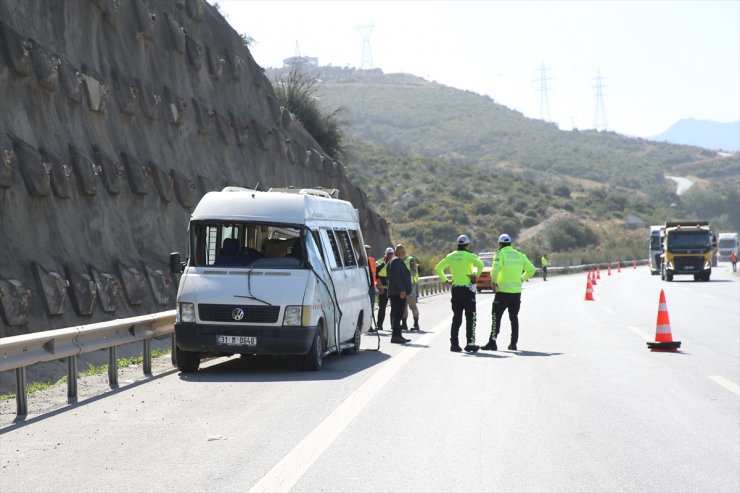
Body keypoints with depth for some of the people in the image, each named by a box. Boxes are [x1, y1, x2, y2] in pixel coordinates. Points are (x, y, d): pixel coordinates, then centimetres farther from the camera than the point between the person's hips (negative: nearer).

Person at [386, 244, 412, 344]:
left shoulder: (392, 261, 22)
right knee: (397, 314, -12)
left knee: (396, 314, 13)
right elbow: (396, 276, -21)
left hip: (394, 293, 11)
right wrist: (402, 290, -23)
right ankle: (395, 336, -15)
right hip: (398, 293, -11)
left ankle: (397, 335, 17)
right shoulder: (397, 261, -12)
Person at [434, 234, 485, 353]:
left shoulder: (450, 256, 8)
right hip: (468, 288, -5)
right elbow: (480, 264, -25)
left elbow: (438, 268, 11)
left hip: (455, 288, 5)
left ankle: (454, 343, 6)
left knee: (456, 317, 10)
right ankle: (470, 343, -4)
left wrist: (445, 280, 12)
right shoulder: (469, 255, -8)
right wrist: (476, 275, -11)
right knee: (470, 317, 1)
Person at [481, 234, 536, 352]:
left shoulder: (500, 254, -7)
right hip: (517, 291, 5)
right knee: (514, 317, 13)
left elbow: (495, 269, -22)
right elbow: (531, 269, 12)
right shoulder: (520, 255, 10)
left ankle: (492, 342, -6)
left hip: (503, 290, -5)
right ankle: (514, 343, 12)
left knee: (496, 316, 0)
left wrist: (494, 282, -11)